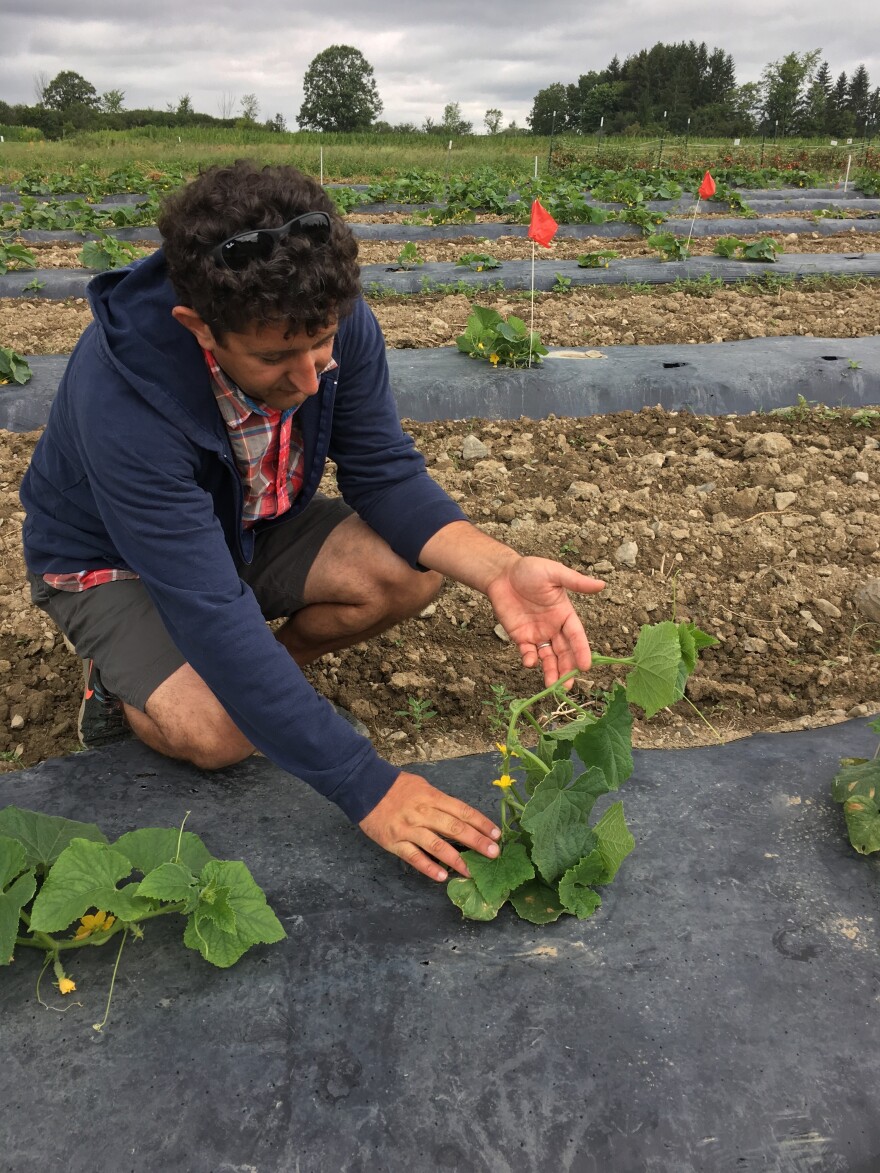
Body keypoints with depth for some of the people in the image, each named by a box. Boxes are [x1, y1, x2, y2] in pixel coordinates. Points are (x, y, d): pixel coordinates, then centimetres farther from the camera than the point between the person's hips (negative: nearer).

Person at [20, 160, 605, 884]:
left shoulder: (335, 325, -24)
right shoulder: (121, 398, -39)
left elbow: (386, 473, -15)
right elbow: (213, 614, -41)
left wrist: (501, 570, -35)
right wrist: (370, 790, -41)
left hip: (254, 528, 5)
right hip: (112, 561, -4)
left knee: (416, 571, -20)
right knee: (218, 731, -31)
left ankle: (266, 670, 3)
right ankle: (122, 683, 4)